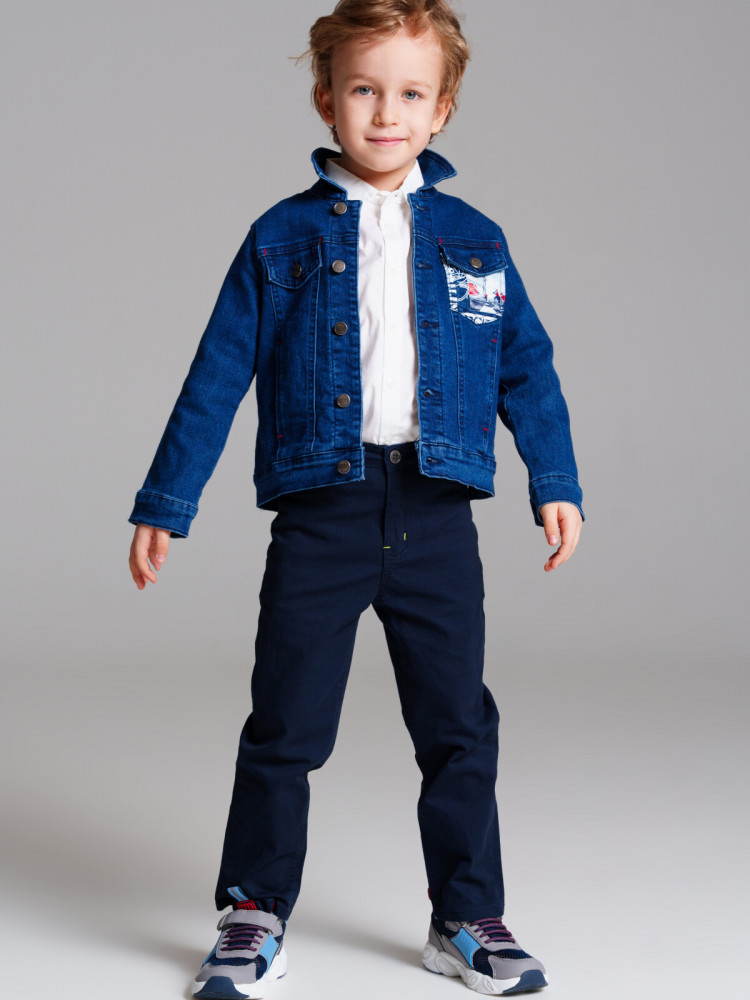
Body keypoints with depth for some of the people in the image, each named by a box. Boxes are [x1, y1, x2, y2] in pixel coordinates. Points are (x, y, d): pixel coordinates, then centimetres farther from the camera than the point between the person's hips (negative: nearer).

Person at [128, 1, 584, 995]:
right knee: (284, 729, 3)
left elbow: (527, 369, 14)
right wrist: (164, 504, 4)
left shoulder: (473, 240, 8)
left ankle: (467, 917, 21)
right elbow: (217, 378, 4)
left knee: (458, 728, 8)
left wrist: (555, 484, 8)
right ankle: (255, 919, 16)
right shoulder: (283, 238, 3)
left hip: (436, 515, 2)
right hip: (320, 513, -1)